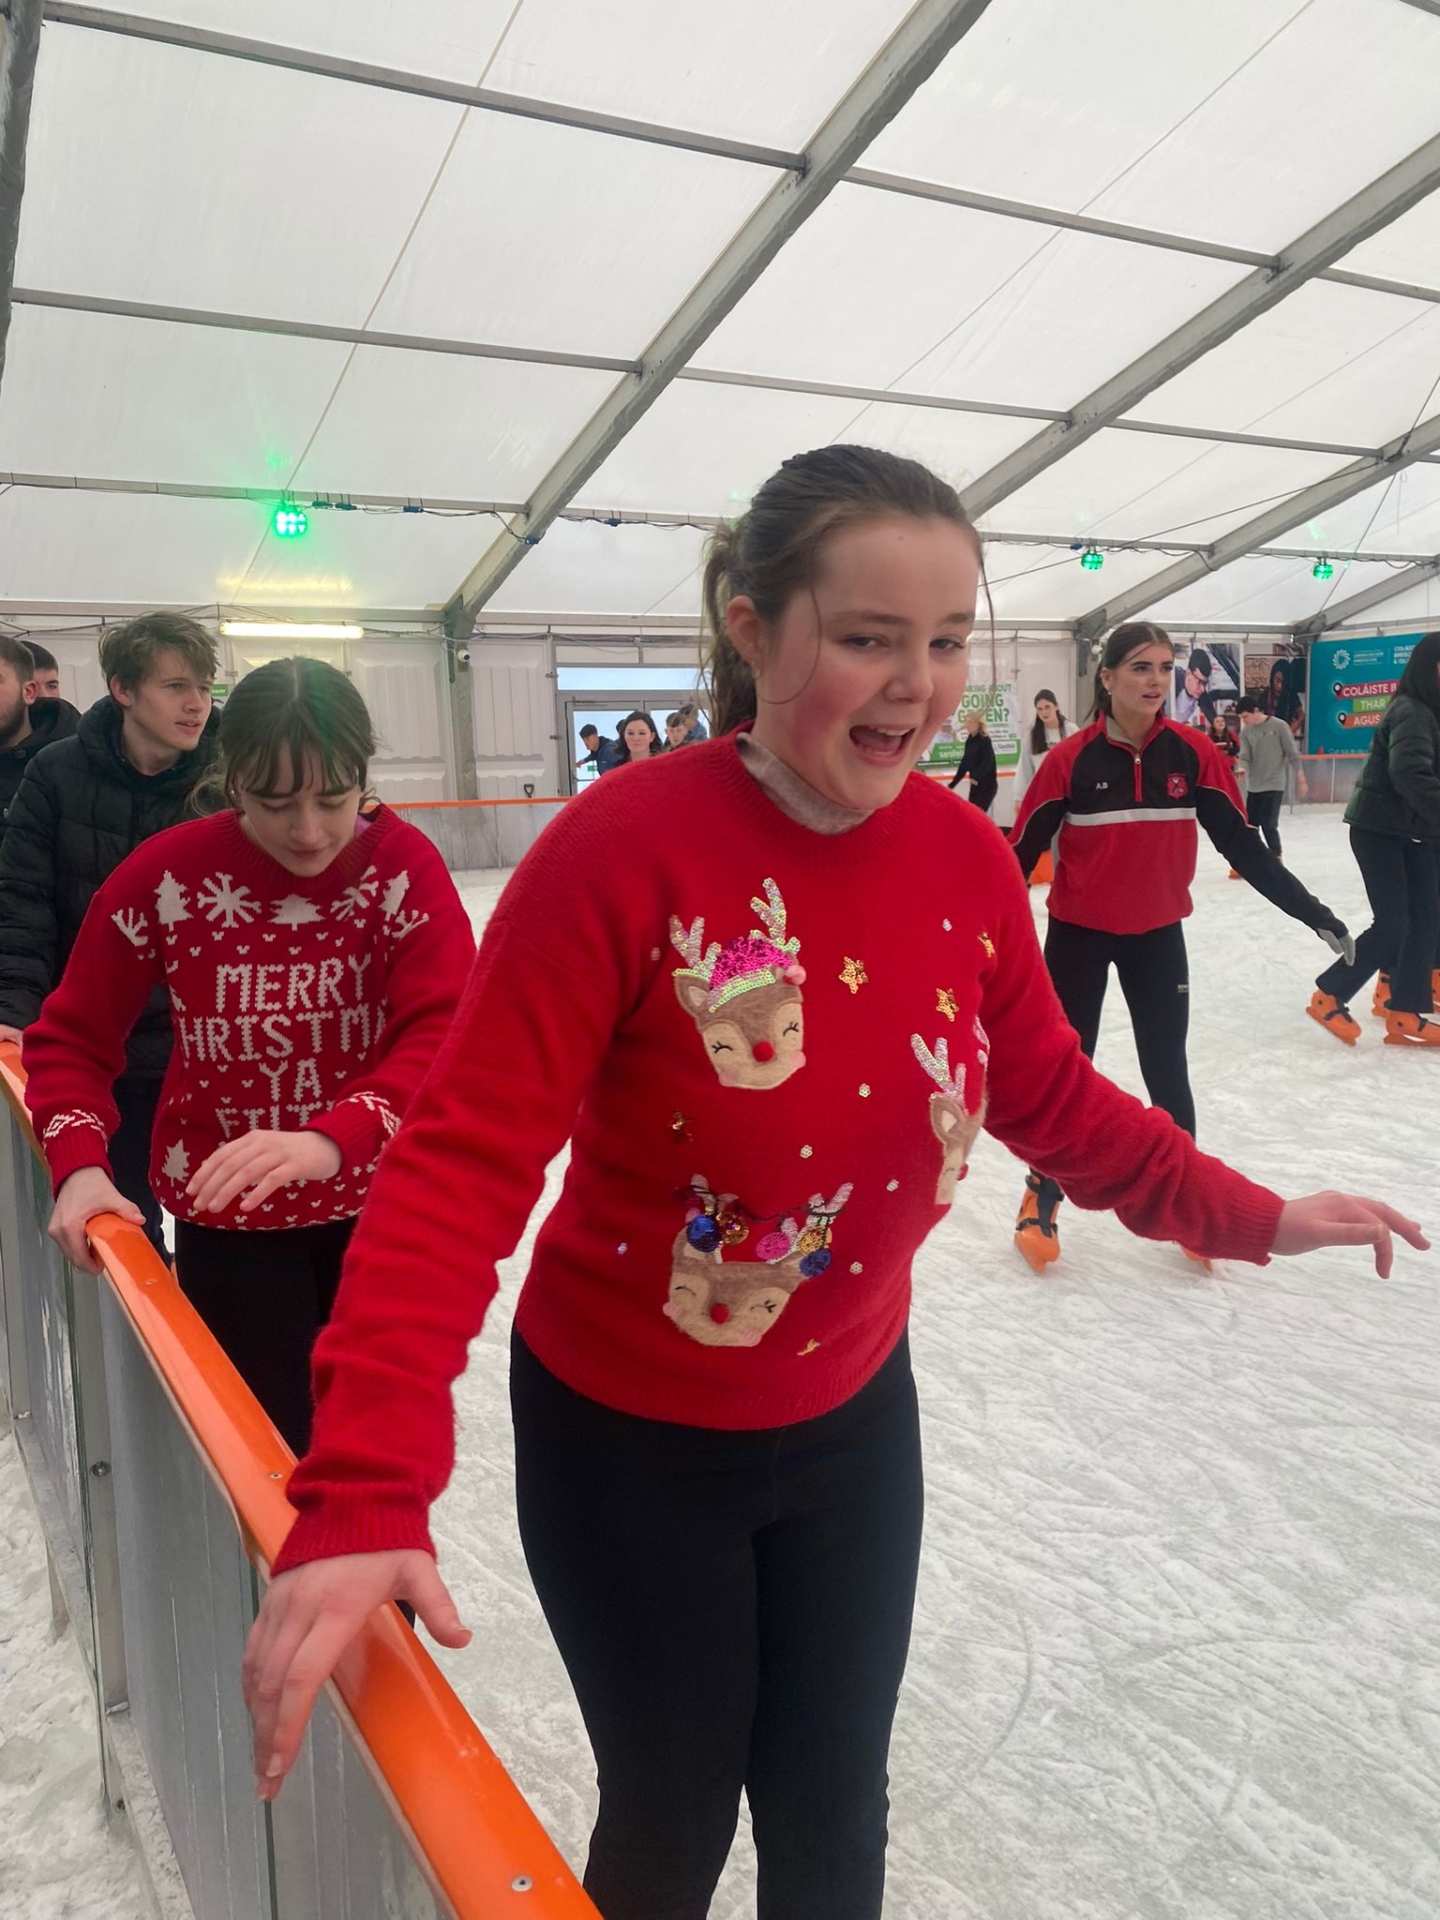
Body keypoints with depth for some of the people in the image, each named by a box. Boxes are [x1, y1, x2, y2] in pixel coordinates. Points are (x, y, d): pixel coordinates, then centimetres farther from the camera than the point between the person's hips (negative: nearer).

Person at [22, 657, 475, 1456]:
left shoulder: (405, 865, -17)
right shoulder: (165, 873, -15)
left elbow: (444, 1033, -28)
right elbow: (71, 1038, -5)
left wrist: (333, 1141, -44)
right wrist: (78, 1164, -23)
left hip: (377, 1202, 1)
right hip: (228, 1217, -1)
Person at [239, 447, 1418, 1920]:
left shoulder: (966, 858, -10)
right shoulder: (624, 848, -26)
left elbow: (1049, 1095, 5)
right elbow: (462, 1164, -28)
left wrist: (1246, 1219, 5)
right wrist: (363, 1496, -35)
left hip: (852, 1421, 4)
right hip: (628, 1447, -4)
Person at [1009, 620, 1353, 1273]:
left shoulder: (1193, 752, -8)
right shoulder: (1070, 760, -15)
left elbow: (1243, 846, -2)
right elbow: (1021, 852, -11)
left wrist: (1311, 910, -2)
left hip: (1158, 935, 2)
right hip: (1078, 935, -2)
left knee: (1167, 1071, 12)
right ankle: (1042, 1196, 26)